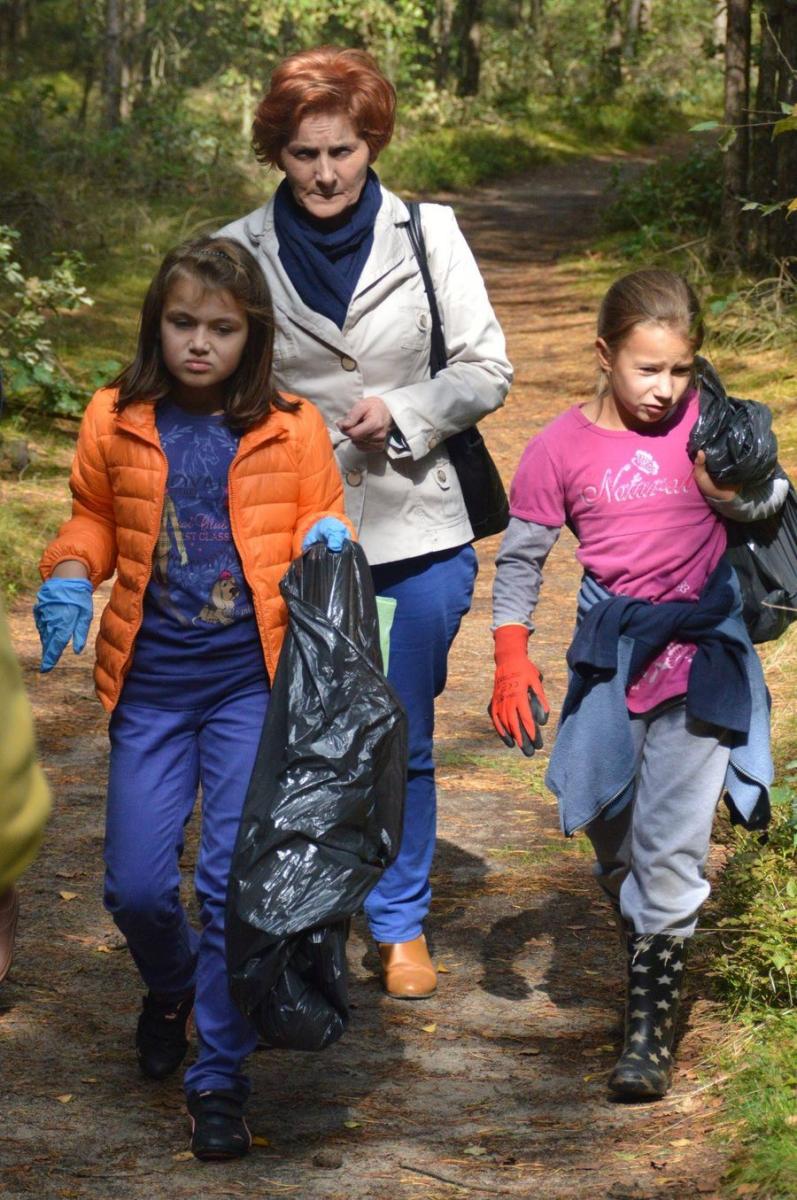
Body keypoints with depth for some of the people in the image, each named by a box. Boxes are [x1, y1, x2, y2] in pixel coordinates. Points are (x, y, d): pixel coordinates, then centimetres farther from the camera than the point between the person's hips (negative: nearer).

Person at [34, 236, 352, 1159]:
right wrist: (69, 578, -2)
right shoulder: (116, 422, 1)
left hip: (252, 683, -2)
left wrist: (327, 545, -14)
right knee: (136, 885, 3)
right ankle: (172, 988, 38)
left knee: (237, 881, -6)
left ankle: (219, 1077, 8)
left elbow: (324, 528, 9)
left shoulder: (292, 429, -2)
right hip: (150, 684, 2)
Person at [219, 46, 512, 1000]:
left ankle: (401, 923, 25)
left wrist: (403, 411, -14)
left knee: (403, 742, 8)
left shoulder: (430, 235, -1)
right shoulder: (238, 253, -1)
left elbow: (487, 370, 2)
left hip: (414, 535, 0)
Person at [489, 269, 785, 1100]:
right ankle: (643, 947, 39)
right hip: (611, 648, 2)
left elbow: (772, 501, 5)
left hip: (699, 647, -2)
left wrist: (737, 492, -18)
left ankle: (651, 1021, -3)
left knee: (671, 843, -8)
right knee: (609, 826, 12)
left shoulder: (703, 419, -3)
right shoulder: (563, 447, -3)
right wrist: (511, 658, -5)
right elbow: (520, 556, 4)